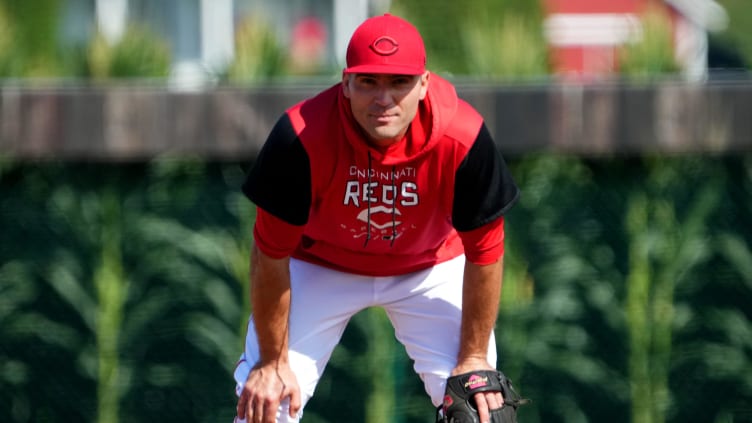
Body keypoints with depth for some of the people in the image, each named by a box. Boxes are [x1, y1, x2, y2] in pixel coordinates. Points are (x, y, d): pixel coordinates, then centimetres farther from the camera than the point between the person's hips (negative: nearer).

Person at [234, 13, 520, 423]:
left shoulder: (462, 138, -31)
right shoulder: (302, 137, -34)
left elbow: (483, 251, -17)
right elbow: (271, 254, -22)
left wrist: (474, 357, -12)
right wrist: (273, 362, -15)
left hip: (432, 269, 1)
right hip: (320, 266, -1)